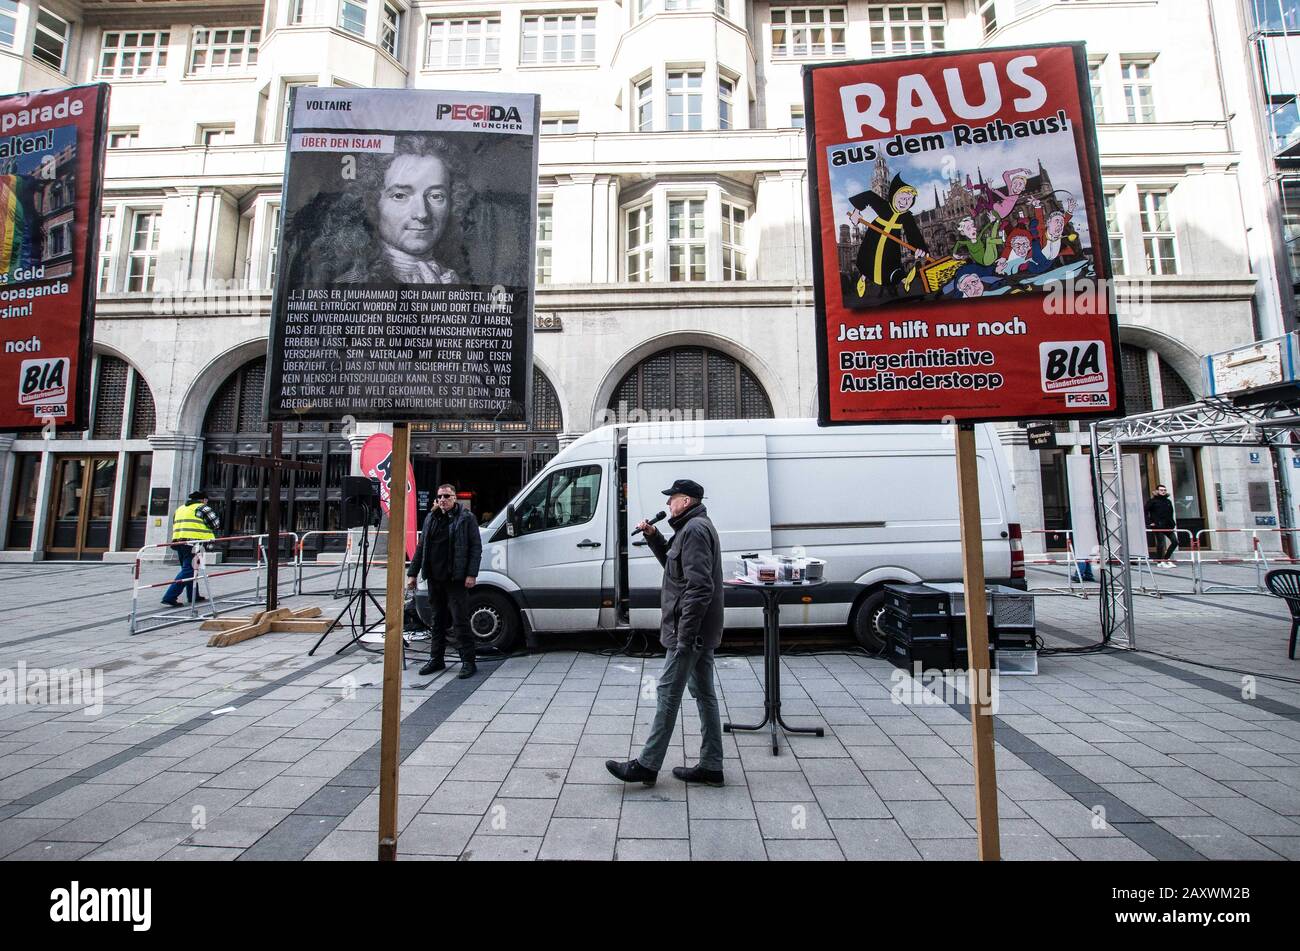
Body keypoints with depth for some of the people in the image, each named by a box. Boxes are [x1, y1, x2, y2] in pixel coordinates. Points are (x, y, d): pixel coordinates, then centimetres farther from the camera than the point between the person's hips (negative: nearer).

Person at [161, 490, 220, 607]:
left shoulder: (180, 509, 24)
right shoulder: (203, 508, 0)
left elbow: (174, 525, 27)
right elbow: (216, 523, -3)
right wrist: (212, 536, 14)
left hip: (178, 541, 9)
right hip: (193, 542, -8)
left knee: (188, 568, 18)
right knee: (188, 570, -8)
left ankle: (193, 596, 24)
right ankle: (169, 597, -14)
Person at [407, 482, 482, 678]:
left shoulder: (466, 518, -4)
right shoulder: (430, 519, 14)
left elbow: (476, 547, -7)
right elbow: (421, 547, 17)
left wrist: (471, 574, -14)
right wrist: (412, 573, 13)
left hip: (456, 579, -6)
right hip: (434, 578, 6)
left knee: (460, 621, -4)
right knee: (438, 620, 15)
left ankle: (468, 662, 3)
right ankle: (436, 659, 27)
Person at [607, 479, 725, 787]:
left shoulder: (694, 529, -17)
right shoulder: (697, 527, 17)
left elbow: (699, 587, -25)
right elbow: (674, 562, 27)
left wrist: (684, 636, -25)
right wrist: (654, 537, 12)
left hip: (689, 630, -10)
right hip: (703, 631, 10)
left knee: (668, 694, -1)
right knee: (704, 694, 13)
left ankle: (647, 765, 10)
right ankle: (711, 767, 22)